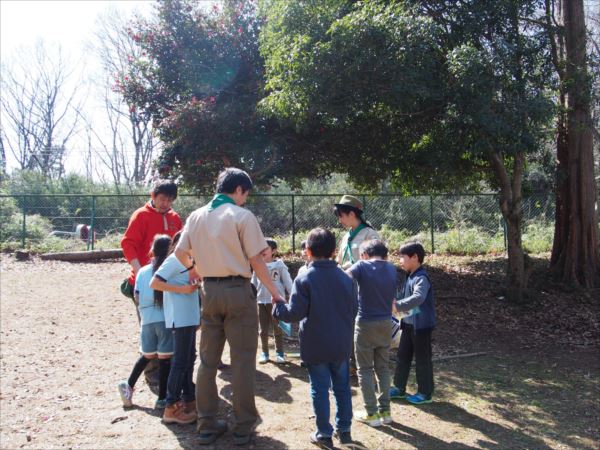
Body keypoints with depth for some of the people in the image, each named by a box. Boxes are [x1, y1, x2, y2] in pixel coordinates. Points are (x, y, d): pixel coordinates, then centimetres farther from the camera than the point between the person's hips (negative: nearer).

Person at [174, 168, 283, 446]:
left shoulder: (196, 216, 8)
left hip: (209, 291, 5)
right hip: (237, 290, -5)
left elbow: (179, 253, 9)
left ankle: (207, 425, 20)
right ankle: (243, 427, 11)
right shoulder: (242, 216, -9)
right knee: (242, 361, 4)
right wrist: (274, 292, -2)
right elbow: (255, 260, -11)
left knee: (208, 360, 13)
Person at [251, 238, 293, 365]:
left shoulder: (279, 265, -3)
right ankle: (264, 353, 20)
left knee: (277, 329, 3)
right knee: (263, 330, 8)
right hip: (261, 301, 3)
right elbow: (253, 284, 12)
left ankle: (279, 353, 14)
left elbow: (287, 282, -2)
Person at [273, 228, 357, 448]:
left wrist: (278, 305, 1)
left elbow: (295, 314, -17)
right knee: (342, 387, 15)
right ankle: (344, 429, 25)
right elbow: (354, 310, 5)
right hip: (341, 345, 4)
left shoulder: (304, 279, -14)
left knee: (320, 390, 7)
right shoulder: (345, 278, 0)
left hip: (315, 347, -4)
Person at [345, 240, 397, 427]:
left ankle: (371, 413, 10)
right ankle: (385, 410, 20)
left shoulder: (362, 266, -10)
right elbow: (393, 297, 12)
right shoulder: (392, 269, 5)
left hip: (366, 324, -4)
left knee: (365, 369, 7)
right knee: (383, 368, 15)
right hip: (386, 323, 5)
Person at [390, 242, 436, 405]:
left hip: (421, 325, -9)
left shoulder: (421, 278, -21)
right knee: (402, 356, 15)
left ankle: (425, 393, 17)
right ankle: (399, 388, 27)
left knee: (423, 359, 4)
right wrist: (397, 303, 6)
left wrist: (398, 305, -44)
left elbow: (418, 298, -38)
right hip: (409, 324, 9)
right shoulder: (411, 277, 8)